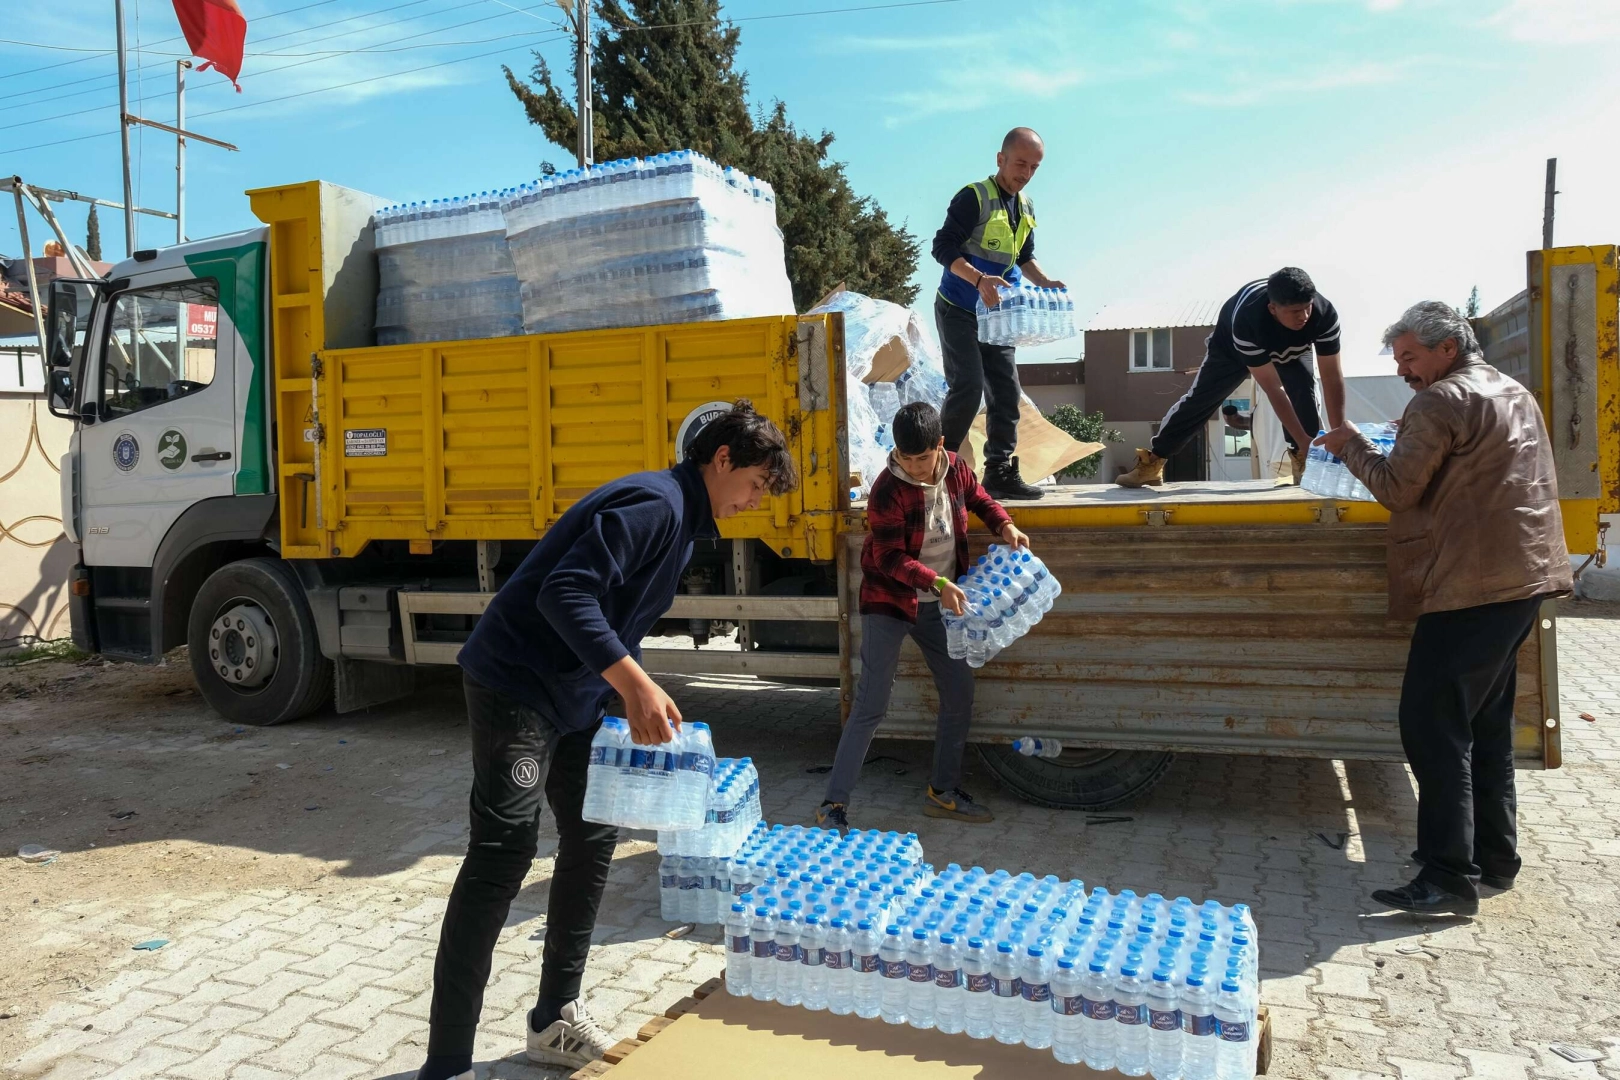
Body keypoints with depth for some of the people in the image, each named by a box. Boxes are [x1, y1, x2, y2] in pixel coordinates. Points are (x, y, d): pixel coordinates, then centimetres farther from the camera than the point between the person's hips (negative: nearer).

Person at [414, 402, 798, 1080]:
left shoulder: (682, 520, 14)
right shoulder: (655, 504, -19)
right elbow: (565, 593, -30)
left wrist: (645, 708, 13)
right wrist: (634, 683, -33)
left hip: (573, 694, 11)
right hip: (515, 685, -11)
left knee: (592, 838, 13)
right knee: (503, 853, -12)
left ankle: (557, 1020, 27)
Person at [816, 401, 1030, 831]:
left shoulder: (956, 470, -4)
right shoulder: (887, 490, -22)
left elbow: (979, 500, 17)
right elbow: (891, 559, -23)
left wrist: (1005, 526, -1)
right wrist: (938, 583, -35)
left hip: (939, 604, 6)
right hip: (889, 602, -6)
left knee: (960, 695, 10)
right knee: (871, 704, -10)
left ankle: (943, 792, 26)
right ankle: (834, 804, -3)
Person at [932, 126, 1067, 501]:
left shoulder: (1027, 208, 12)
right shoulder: (974, 197, -12)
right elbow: (943, 247, -19)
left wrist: (1045, 283, 6)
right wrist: (979, 279, -33)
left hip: (997, 313, 7)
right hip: (959, 311, -7)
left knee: (1006, 391, 2)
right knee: (968, 387, -15)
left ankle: (1000, 472, 8)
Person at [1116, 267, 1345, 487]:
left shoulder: (1324, 313, -38)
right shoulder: (1247, 320, -47)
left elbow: (1332, 377, -31)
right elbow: (1274, 389, -44)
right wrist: (1303, 441, -45)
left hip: (1292, 349, 3)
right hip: (1233, 345, -2)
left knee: (1304, 387, -23)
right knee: (1199, 398, -5)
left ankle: (1305, 460, -13)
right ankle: (1152, 463, 2)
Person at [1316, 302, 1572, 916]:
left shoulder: (1442, 402, -10)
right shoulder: (1514, 395, 20)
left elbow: (1396, 488, -10)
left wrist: (1352, 446, 4)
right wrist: (1415, 442, 22)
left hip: (1471, 587, -10)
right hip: (1523, 579, 10)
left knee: (1432, 723, -9)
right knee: (1486, 722, 17)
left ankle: (1450, 877, -8)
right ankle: (1494, 857, 25)